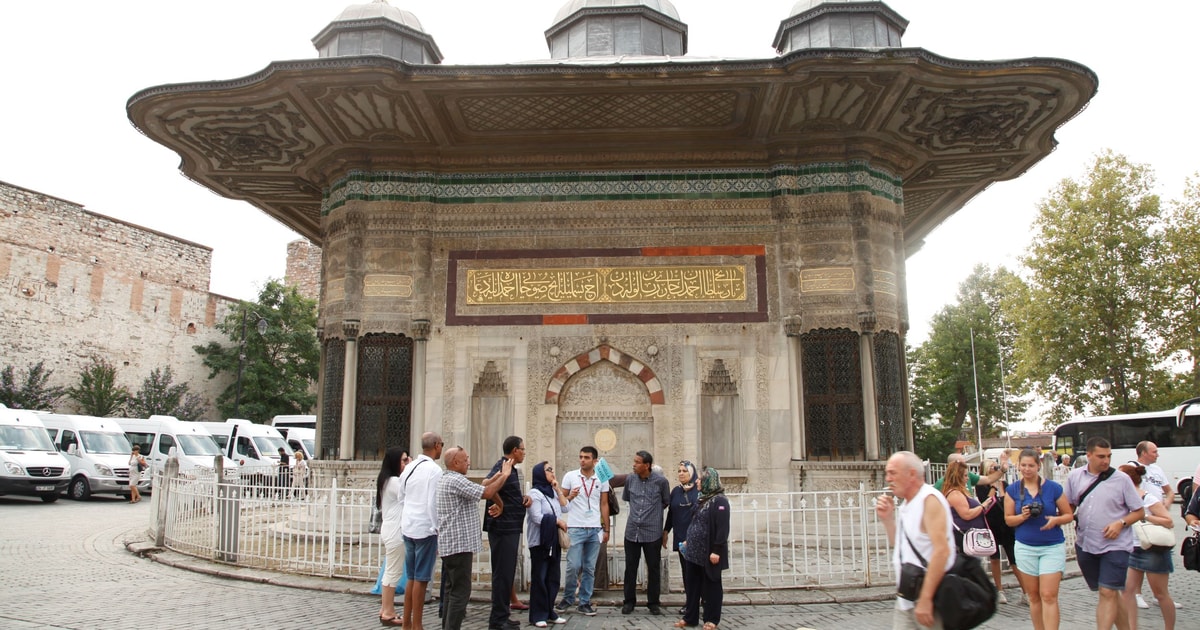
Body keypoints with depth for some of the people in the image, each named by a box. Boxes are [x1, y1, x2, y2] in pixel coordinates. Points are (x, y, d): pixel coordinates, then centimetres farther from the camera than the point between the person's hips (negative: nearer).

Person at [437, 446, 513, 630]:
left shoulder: (445, 479, 15)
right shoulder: (456, 480, -17)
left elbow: (477, 488, 15)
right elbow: (486, 493, -19)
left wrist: (498, 475, 12)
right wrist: (505, 475, -7)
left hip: (449, 544, 11)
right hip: (459, 544, -11)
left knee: (451, 590, 14)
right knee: (460, 592, -7)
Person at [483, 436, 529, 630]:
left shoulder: (512, 469, 15)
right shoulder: (502, 467, -16)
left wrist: (524, 499, 4)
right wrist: (499, 505, -22)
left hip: (511, 528, 10)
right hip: (503, 528, -10)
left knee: (507, 573, 16)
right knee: (502, 573, -4)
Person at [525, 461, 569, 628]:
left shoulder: (552, 493, 15)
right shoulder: (535, 493, -9)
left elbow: (567, 508, 8)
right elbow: (536, 517, -17)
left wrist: (558, 490, 3)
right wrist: (557, 521, -10)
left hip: (554, 541, 8)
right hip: (540, 542, -8)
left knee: (553, 577, 8)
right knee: (539, 578, -4)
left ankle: (549, 612, 16)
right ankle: (538, 615, 0)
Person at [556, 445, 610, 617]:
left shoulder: (602, 479, 6)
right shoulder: (570, 476, 1)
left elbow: (604, 505, 11)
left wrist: (606, 529, 9)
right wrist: (569, 497, -16)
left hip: (595, 529, 2)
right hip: (575, 528, -2)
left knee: (589, 568, 5)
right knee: (573, 566, -5)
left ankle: (585, 602, 14)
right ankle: (568, 598, 16)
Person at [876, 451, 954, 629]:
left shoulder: (930, 499, -14)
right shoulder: (906, 505, 12)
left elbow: (941, 551, -22)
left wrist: (925, 598, -24)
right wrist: (887, 519, 4)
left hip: (928, 597, -8)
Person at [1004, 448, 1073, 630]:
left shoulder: (1053, 488, -4)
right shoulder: (1013, 489, 1)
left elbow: (1069, 515, 3)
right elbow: (1008, 519, 4)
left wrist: (1056, 520, -18)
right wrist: (1023, 516, -16)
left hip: (1052, 547, -2)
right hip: (1025, 548, 2)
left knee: (1049, 596, -7)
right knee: (1033, 597, 9)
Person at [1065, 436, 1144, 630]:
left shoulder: (1121, 479, -6)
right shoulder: (1075, 476, 3)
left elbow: (1139, 511, -1)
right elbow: (1068, 507, 12)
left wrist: (1120, 523, -17)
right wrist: (1076, 534, 0)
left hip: (1115, 545, -4)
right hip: (1085, 545, 4)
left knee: (1108, 593, -10)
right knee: (1110, 593, 15)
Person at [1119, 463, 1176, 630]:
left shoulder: (1148, 498, -15)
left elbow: (1169, 522, -17)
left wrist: (1144, 516, -23)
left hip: (1154, 551, -7)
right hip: (1133, 549, 7)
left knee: (1161, 594, 7)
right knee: (1128, 589, -1)